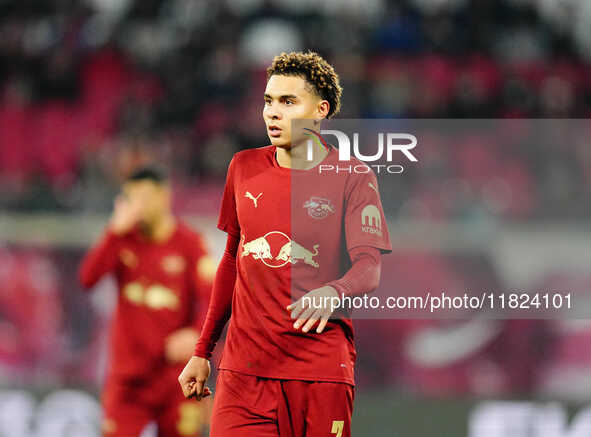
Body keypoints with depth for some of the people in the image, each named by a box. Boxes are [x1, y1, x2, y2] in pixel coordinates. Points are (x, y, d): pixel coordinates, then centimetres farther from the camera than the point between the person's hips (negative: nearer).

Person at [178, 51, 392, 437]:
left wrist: (333, 292, -34)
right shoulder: (244, 168, 11)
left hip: (322, 372, -3)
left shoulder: (352, 177, -1)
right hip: (244, 369, 3)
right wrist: (202, 351, 20)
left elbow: (369, 268, -11)